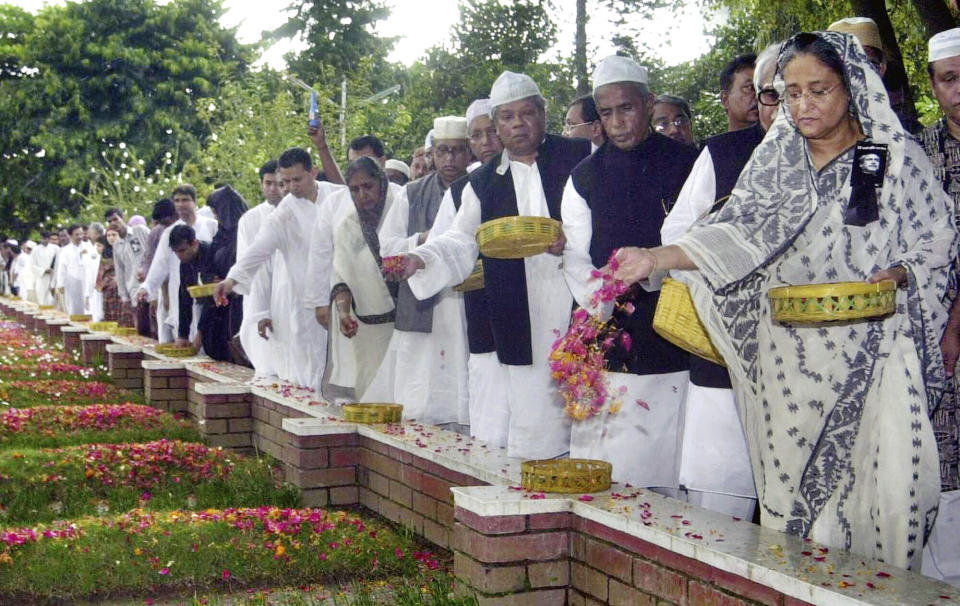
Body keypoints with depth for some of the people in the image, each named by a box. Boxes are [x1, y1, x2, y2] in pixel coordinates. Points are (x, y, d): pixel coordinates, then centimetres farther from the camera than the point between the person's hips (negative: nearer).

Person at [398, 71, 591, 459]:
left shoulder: (582, 157, 5)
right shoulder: (483, 184, 16)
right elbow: (460, 245, 18)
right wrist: (421, 259, 0)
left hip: (581, 312, -2)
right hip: (521, 323, 3)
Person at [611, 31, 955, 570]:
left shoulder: (900, 158, 3)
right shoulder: (775, 161, 11)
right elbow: (739, 233, 1)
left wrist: (896, 274, -13)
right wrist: (659, 257, -14)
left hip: (871, 353, -2)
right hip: (788, 359, 3)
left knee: (892, 489, -10)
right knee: (789, 485, 2)